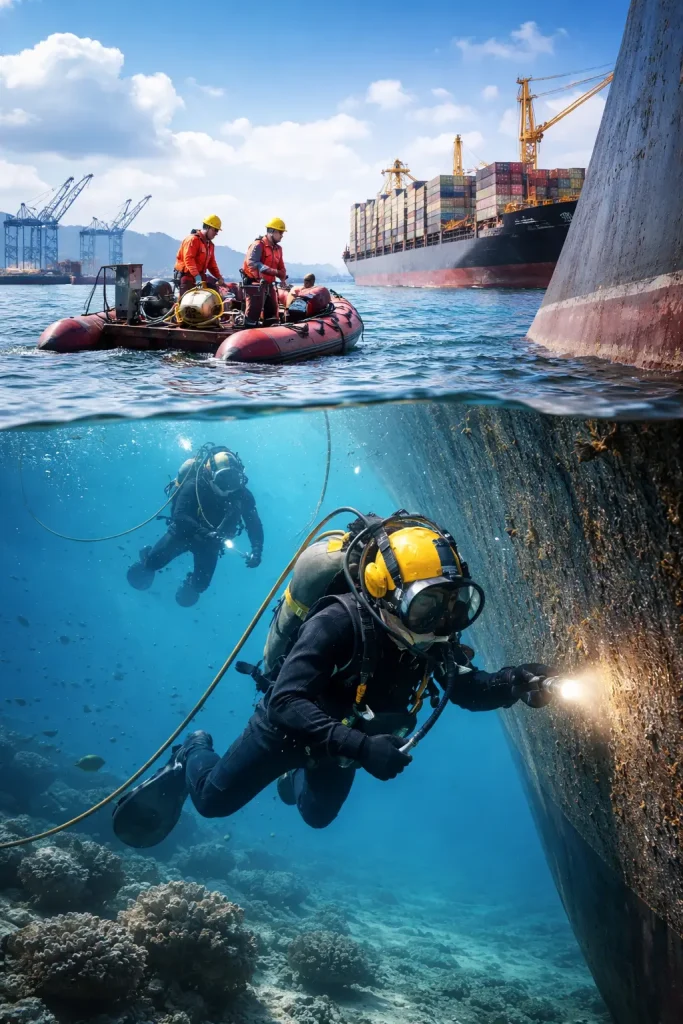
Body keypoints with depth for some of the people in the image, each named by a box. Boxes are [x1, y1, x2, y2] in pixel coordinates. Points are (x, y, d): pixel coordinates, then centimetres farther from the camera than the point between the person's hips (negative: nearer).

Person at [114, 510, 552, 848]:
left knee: (318, 815, 30)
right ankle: (193, 754, 43)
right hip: (289, 726, -5)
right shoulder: (339, 622, -43)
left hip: (344, 738, 5)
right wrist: (360, 746, -60)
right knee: (213, 800, 11)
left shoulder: (433, 638, -25)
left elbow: (468, 689, -15)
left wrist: (512, 684, -37)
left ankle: (296, 779, 62)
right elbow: (285, 702, -49)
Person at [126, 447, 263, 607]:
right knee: (154, 561, -15)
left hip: (210, 538, 2)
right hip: (185, 531, -2)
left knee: (201, 584, -5)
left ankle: (191, 585, 36)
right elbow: (179, 516, -38)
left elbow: (254, 523, -19)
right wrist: (203, 532, -53)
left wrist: (257, 550, -35)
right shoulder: (195, 485, -31)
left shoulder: (241, 494, -22)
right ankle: (147, 560, 26)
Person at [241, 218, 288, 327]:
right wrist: (272, 271, -37)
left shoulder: (278, 248, 14)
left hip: (269, 284, 9)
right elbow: (252, 263, -27)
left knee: (272, 313, 14)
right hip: (255, 283, -9)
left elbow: (281, 267, 19)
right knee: (254, 312, -10)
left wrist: (283, 278, -2)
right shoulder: (258, 245, -13)